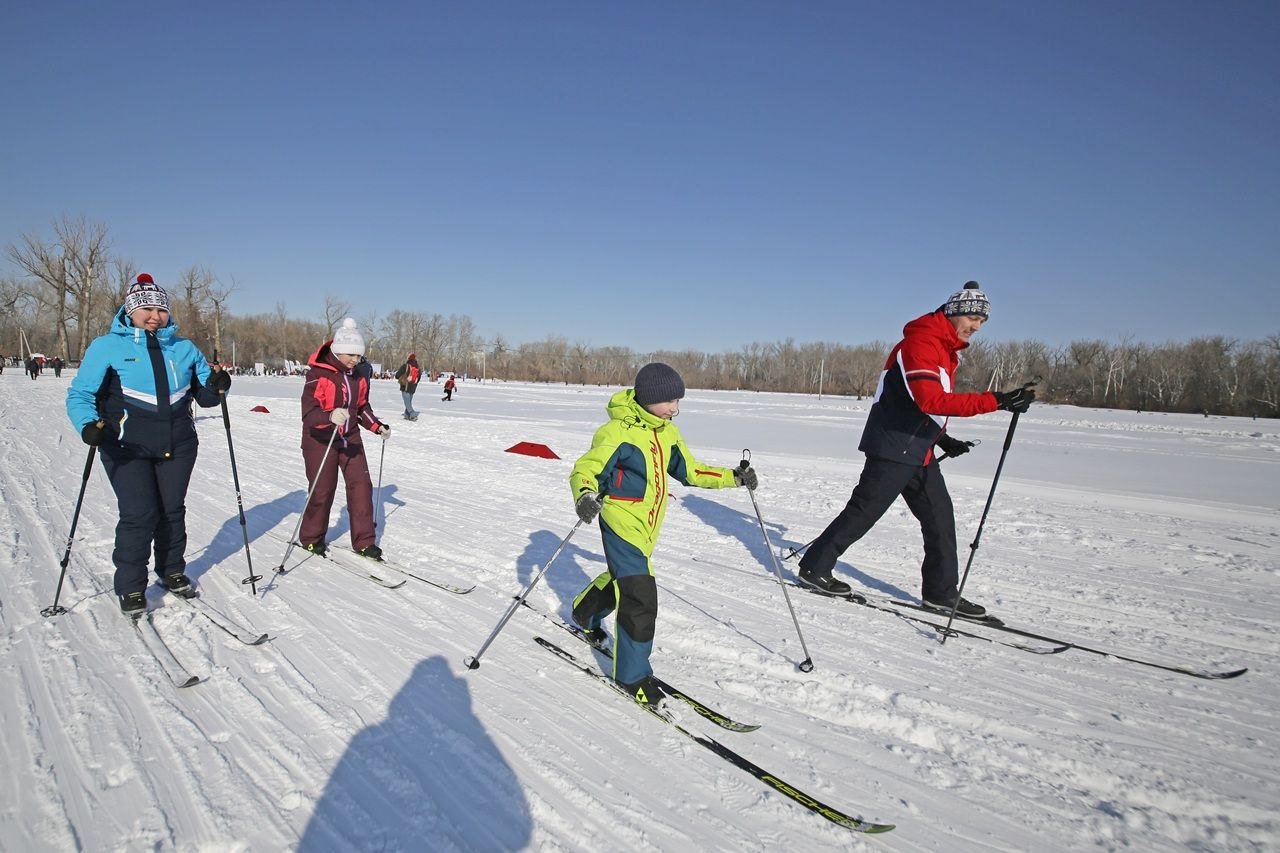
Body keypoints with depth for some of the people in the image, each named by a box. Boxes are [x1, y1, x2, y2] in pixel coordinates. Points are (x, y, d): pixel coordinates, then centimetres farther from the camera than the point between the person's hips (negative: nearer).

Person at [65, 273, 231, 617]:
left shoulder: (184, 348, 10)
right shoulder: (107, 346, -1)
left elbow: (204, 395, 13)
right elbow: (80, 394, -2)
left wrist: (215, 388, -11)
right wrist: (89, 424, -21)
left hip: (178, 446, 4)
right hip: (128, 447, -3)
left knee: (172, 511, 11)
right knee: (139, 515, -7)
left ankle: (172, 571, 30)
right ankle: (130, 587, 9)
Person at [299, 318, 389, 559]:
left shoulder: (360, 375, 3)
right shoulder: (318, 374, -17)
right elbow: (309, 412, -25)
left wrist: (377, 426, 2)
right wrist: (330, 417, -44)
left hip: (350, 437, 5)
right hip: (320, 439, -5)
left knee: (361, 485, -1)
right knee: (322, 490, 1)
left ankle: (363, 541, 8)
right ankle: (311, 538, 25)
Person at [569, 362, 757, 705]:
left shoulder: (667, 432, 5)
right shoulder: (618, 431, -20)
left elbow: (690, 471, 14)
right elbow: (585, 469, -22)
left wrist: (734, 477, 6)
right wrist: (585, 496, -44)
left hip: (646, 527, 9)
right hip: (622, 522, -8)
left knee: (623, 577, 28)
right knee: (639, 598, -11)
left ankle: (585, 613, 57)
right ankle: (632, 675, 5)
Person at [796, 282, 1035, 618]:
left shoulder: (947, 349, 16)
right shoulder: (921, 342, -17)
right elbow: (931, 400, -30)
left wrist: (941, 438, 15)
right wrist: (994, 401, -31)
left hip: (919, 451, 10)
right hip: (893, 447, -10)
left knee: (940, 516, 9)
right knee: (862, 513, -2)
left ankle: (941, 591, 19)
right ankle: (814, 567, 11)